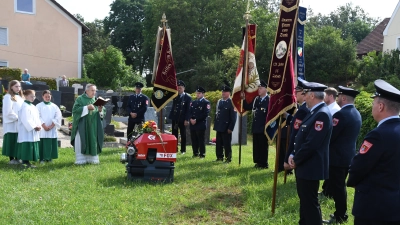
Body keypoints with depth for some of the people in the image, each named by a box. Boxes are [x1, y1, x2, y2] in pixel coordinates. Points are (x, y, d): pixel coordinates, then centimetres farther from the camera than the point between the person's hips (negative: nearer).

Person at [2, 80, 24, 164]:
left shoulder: (20, 97, 16)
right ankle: (11, 159, 2)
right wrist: (17, 117, -15)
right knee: (12, 141, -3)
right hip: (11, 124, -7)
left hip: (20, 124, 7)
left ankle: (17, 158, 13)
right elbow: (8, 111, -15)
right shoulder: (8, 97, -7)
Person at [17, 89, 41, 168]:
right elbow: (25, 120, -19)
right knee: (27, 147, -9)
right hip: (27, 131, -9)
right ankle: (26, 162, -7)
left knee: (32, 147, 9)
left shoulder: (33, 107, 17)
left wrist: (39, 126, 1)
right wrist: (34, 127, -18)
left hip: (33, 132, 9)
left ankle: (27, 162, 14)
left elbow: (37, 118, 18)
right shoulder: (25, 106, -12)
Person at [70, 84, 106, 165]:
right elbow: (75, 109, -10)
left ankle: (92, 159, 11)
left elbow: (103, 112, 11)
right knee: (81, 142, -4)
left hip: (94, 126, 3)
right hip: (82, 125, -3)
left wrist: (100, 110, -12)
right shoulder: (80, 99, 1)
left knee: (93, 142, 3)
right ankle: (80, 160, 2)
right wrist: (87, 108, -18)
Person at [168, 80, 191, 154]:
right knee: (174, 134, 9)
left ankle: (183, 150, 14)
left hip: (182, 119, -4)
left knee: (183, 135, 6)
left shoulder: (188, 97, -4)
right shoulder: (175, 96, 9)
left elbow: (188, 109, -8)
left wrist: (186, 119, -14)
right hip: (174, 118, 4)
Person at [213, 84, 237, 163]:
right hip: (219, 127, 7)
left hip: (226, 128, -6)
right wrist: (215, 125, 12)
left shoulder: (232, 103, -9)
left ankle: (228, 158, 10)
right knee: (219, 143, 12)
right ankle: (219, 157, 23)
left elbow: (233, 117, -11)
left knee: (227, 144, 1)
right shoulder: (219, 102, 12)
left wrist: (230, 128, -15)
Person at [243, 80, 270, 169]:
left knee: (263, 146, 1)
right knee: (256, 146, 13)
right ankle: (258, 162, 23)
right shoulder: (256, 99, 11)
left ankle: (264, 164, 10)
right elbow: (248, 107, 16)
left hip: (264, 128, -7)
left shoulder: (269, 100, -11)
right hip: (256, 127, 7)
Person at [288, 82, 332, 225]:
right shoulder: (315, 112, 11)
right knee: (304, 199, 21)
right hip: (304, 165, 10)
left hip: (310, 167, -10)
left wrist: (295, 160, -14)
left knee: (310, 202, 0)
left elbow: (312, 144, -25)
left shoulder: (322, 114, -21)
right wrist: (293, 155, 4)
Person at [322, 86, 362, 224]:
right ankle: (342, 213, 30)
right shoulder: (356, 114, 9)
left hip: (337, 157, -10)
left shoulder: (341, 114, -21)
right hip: (348, 155, 10)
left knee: (336, 187, 1)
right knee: (340, 186, 20)